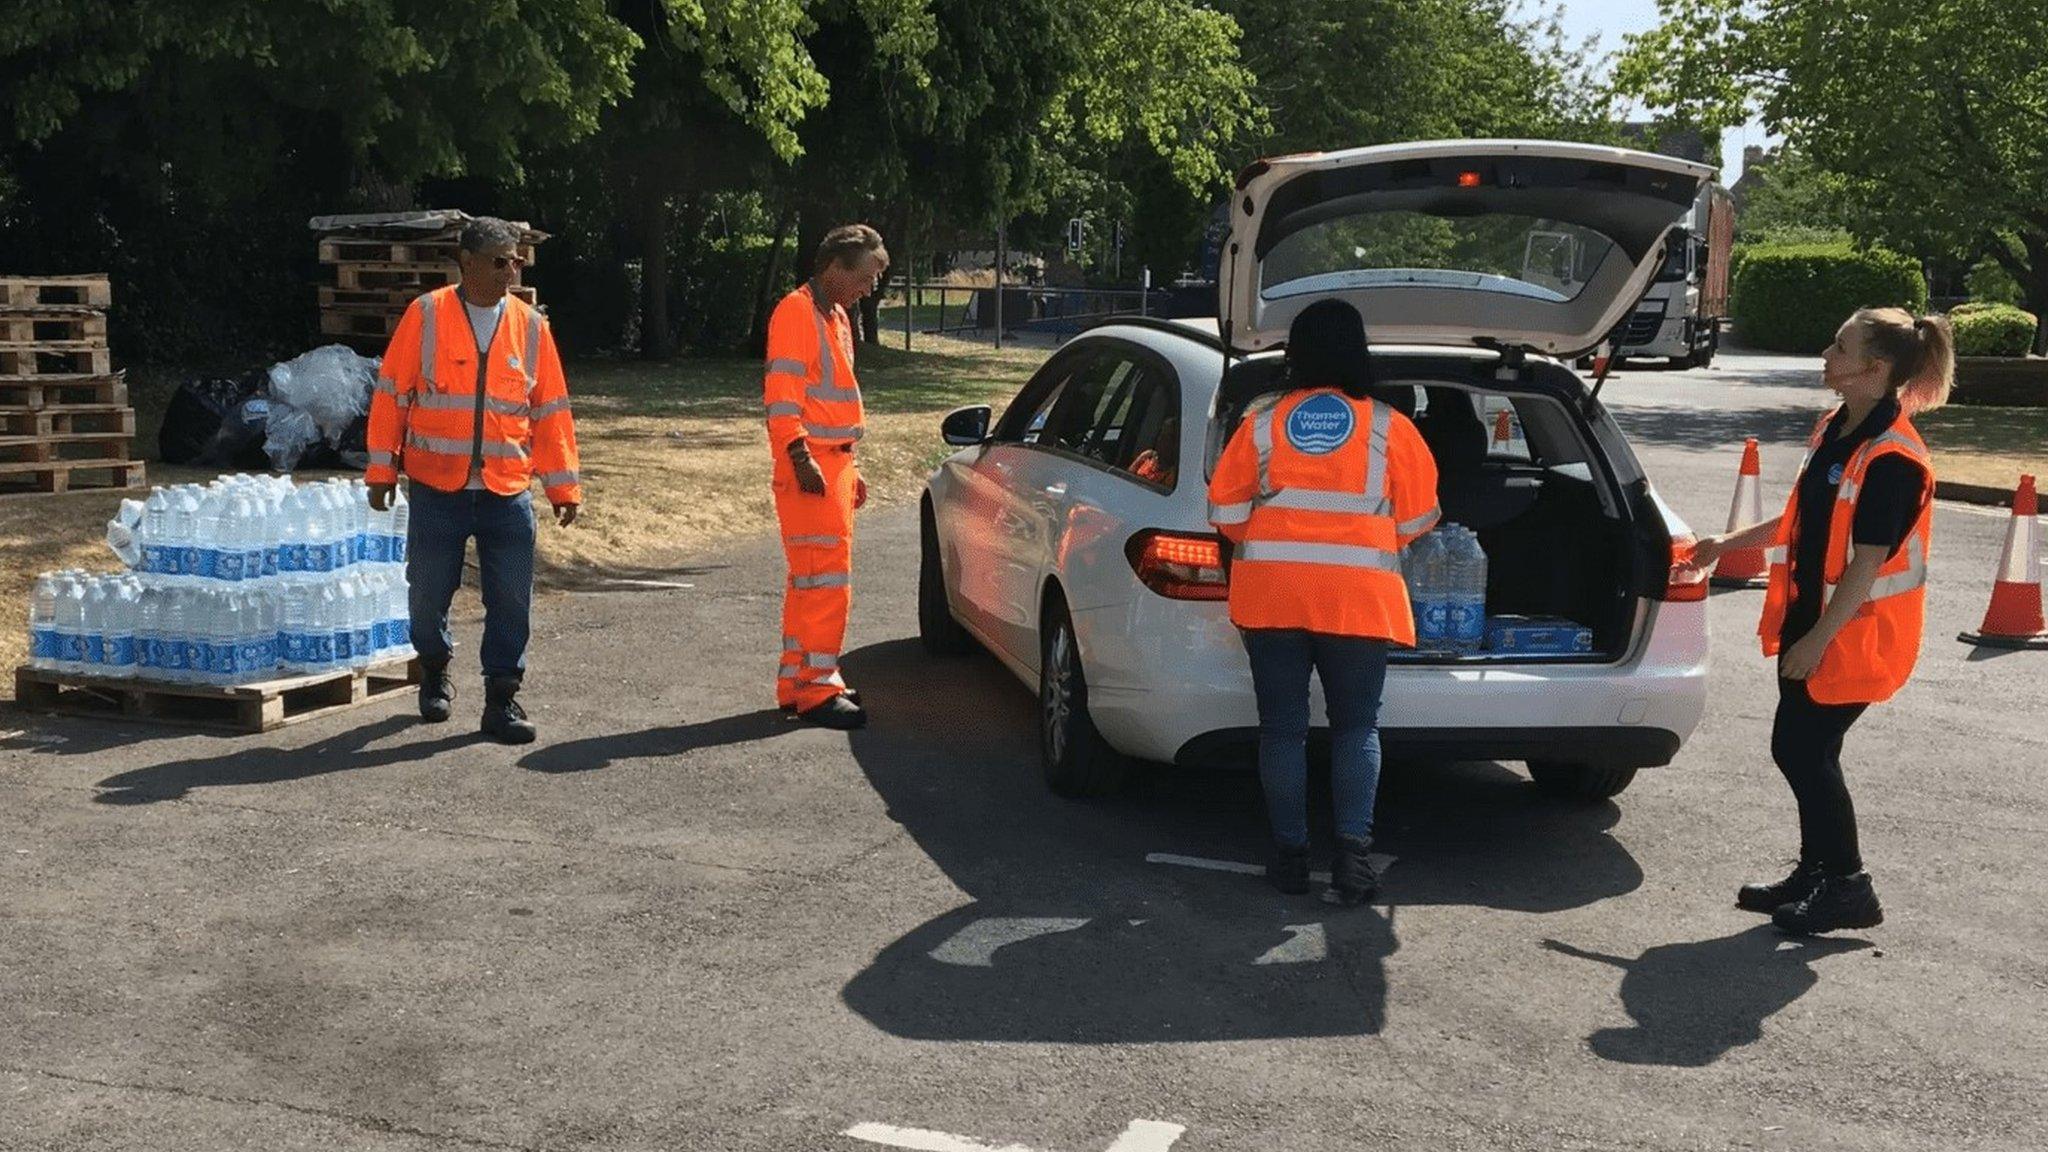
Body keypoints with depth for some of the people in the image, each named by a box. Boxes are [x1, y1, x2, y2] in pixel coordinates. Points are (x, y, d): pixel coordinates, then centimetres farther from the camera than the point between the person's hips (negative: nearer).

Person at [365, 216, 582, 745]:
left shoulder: (530, 325, 5)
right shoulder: (426, 315, -2)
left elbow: (551, 411, 9)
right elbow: (391, 393, 2)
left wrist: (564, 485, 7)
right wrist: (382, 470, 1)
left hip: (508, 491, 1)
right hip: (436, 489, -1)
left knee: (511, 602, -1)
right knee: (428, 594, 9)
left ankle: (502, 698, 12)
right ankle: (435, 670, 36)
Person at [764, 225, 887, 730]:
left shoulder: (836, 318, 20)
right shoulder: (797, 311, -10)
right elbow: (781, 392, -17)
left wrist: (850, 469, 24)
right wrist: (800, 456, -25)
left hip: (834, 464, 10)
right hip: (810, 466, -10)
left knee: (810, 579, 13)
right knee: (826, 579, -11)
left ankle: (797, 681, 21)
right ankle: (816, 689, -7)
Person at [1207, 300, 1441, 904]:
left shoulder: (1262, 421, 2)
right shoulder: (1390, 427, -1)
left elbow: (1226, 509, 5)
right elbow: (1417, 521, 5)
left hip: (1270, 594, 1)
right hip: (1360, 597, -1)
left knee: (1282, 727, 9)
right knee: (1357, 727, 9)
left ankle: (1290, 854, 12)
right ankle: (1352, 848, -4)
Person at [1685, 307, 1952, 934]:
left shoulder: (1893, 458, -22)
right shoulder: (1834, 430, 7)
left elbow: (1868, 561, -23)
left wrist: (1816, 641, -21)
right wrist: (1725, 544, 19)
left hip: (1854, 634, -9)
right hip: (1811, 617, 9)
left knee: (1807, 749, -4)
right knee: (1797, 747, 13)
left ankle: (1847, 887, 10)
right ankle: (1815, 872, 28)